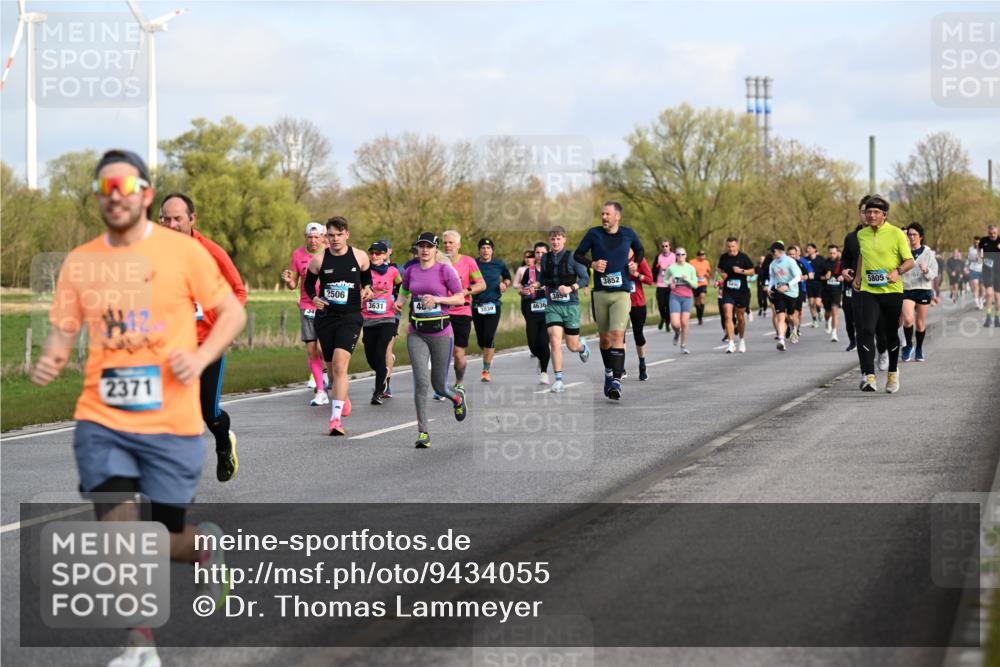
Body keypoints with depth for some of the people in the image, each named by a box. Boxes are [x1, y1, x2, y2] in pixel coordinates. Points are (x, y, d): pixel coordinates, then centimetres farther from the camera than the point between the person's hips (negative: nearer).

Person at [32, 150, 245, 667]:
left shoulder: (182, 251, -4)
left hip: (170, 423, -2)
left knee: (162, 542, 6)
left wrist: (201, 356, -14)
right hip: (101, 421, 2)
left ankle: (205, 546, 44)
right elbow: (63, 330, 9)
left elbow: (231, 312, 3)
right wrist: (51, 360, -14)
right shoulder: (79, 263, 4)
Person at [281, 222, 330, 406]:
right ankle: (320, 392, 9)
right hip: (307, 307, 3)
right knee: (311, 351, 2)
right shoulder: (298, 254, 4)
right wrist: (287, 280, -12)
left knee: (322, 347, -15)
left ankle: (327, 370, 16)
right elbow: (293, 285, 10)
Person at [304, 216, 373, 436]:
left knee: (340, 364, -19)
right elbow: (309, 283, 14)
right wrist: (314, 298, -6)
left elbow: (367, 277, 19)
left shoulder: (360, 257, 1)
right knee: (332, 367, 12)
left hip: (350, 317, -3)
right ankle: (342, 398, 43)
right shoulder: (319, 260, 0)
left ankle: (336, 418, -22)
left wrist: (367, 289, -2)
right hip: (325, 317, 3)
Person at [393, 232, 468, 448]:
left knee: (439, 385, 7)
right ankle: (423, 432, -7)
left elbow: (460, 298, -2)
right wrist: (400, 302, 2)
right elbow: (405, 291, 24)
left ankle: (457, 398, 45)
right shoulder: (410, 271, 6)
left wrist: (437, 299, -16)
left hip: (440, 331, -2)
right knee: (421, 381, -12)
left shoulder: (444, 270, -4)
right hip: (416, 333, 2)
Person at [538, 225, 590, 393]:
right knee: (554, 341, -15)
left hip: (571, 305, -2)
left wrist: (571, 288, -21)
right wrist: (535, 286, 3)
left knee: (572, 346, 6)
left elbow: (585, 278, -7)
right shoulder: (545, 258, 6)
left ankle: (583, 346, 45)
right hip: (552, 305, 2)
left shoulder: (572, 257, -6)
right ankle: (558, 380, -10)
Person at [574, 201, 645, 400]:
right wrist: (592, 263, -10)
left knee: (617, 335, -16)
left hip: (621, 294, -2)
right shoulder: (594, 233, 1)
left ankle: (617, 381, -21)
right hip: (600, 293, 2)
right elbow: (577, 255, 7)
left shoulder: (628, 234, 3)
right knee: (604, 338, 9)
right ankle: (608, 373, 32)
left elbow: (640, 250, 23)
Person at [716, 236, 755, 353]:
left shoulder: (743, 257, -5)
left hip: (742, 291, -1)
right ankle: (731, 343, -15)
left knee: (740, 317, 11)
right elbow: (719, 267, 21)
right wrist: (721, 273, -1)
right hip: (727, 292, 1)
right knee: (727, 316, -13)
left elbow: (752, 271, 0)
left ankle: (742, 339, 34)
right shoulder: (723, 257, 3)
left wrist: (741, 271, -17)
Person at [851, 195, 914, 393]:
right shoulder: (861, 235, 8)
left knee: (891, 334, 9)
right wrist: (858, 276, 18)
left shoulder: (896, 234, -6)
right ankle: (869, 377, -21)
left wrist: (898, 271, -21)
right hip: (868, 291, 2)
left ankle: (893, 373, 31)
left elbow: (910, 261, -3)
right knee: (867, 330, -16)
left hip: (892, 291, -2)